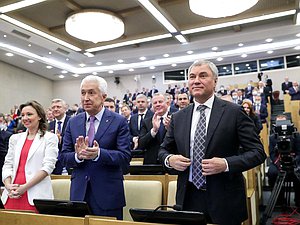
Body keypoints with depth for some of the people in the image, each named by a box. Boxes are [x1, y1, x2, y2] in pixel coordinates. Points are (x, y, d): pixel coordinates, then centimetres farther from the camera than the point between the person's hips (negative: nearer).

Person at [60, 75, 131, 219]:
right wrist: (77, 156, -18)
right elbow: (64, 156, 4)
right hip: (79, 192, 3)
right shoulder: (73, 122, 6)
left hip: (108, 194, -3)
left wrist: (99, 153, -27)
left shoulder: (119, 121, -6)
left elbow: (125, 156, -12)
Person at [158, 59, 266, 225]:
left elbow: (258, 152, -7)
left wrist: (226, 164, -21)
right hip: (188, 198, 3)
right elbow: (164, 150, 14)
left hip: (224, 200, -2)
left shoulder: (234, 112, -6)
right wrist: (169, 159, -8)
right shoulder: (178, 117, 5)